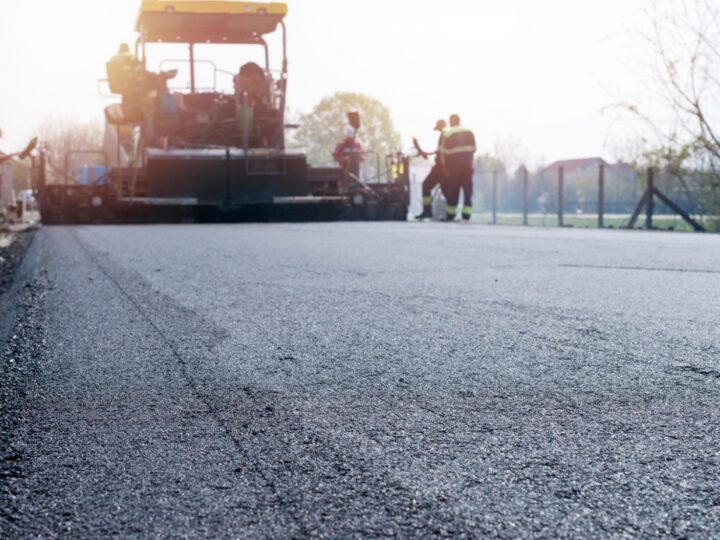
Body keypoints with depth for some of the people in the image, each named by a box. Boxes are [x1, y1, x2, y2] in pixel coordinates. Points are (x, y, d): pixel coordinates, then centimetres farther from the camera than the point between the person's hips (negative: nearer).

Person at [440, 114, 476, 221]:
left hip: (454, 166, -2)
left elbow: (445, 152, -6)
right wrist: (471, 162, 15)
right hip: (468, 165, 3)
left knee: (453, 191, 5)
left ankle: (451, 215, 9)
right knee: (468, 190, 3)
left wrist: (446, 168, 0)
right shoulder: (470, 133, 7)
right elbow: (474, 149, 6)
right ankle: (466, 215, -3)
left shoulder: (447, 134, -5)